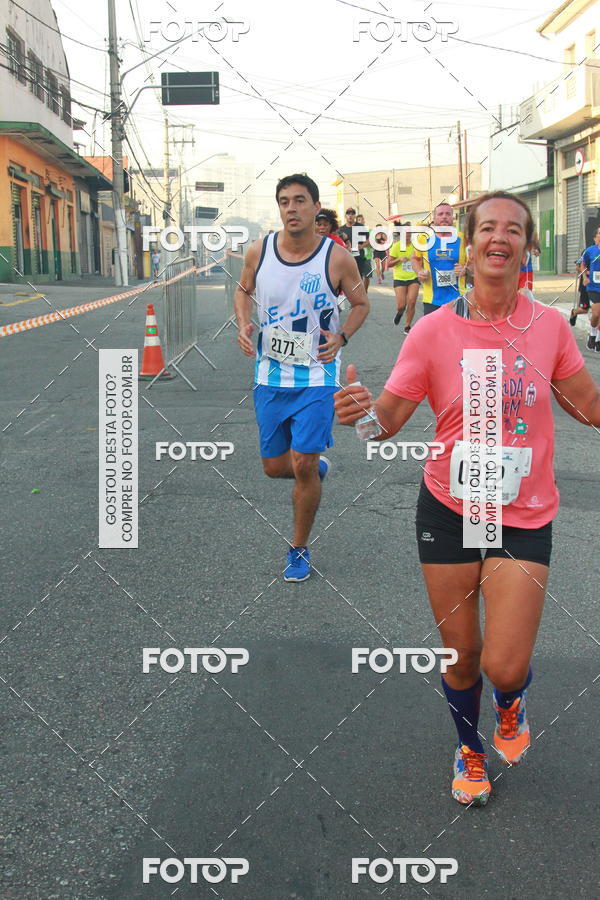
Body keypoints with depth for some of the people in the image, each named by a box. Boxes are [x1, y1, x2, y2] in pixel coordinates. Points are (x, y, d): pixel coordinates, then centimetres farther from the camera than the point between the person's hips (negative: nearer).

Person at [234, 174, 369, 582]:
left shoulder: (337, 258, -11)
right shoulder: (259, 251, -4)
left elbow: (361, 303, 4)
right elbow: (243, 291, 15)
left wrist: (340, 338, -13)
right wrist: (243, 324, -5)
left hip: (317, 376, -3)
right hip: (270, 374, 3)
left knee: (303, 465, -6)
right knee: (274, 466, 9)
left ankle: (300, 550, 15)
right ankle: (317, 467, 45)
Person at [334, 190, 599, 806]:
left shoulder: (550, 325, -4)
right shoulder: (434, 331, -9)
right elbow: (389, 416, -8)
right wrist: (360, 412, -29)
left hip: (524, 516, 0)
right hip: (449, 508, 0)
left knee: (504, 666, -6)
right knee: (461, 656, 11)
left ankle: (511, 701, 34)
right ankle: (469, 749, 43)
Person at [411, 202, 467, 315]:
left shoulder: (462, 239, 2)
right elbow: (415, 259, 18)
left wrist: (465, 269, -10)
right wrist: (419, 272, -2)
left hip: (457, 298, 0)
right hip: (431, 300, 0)